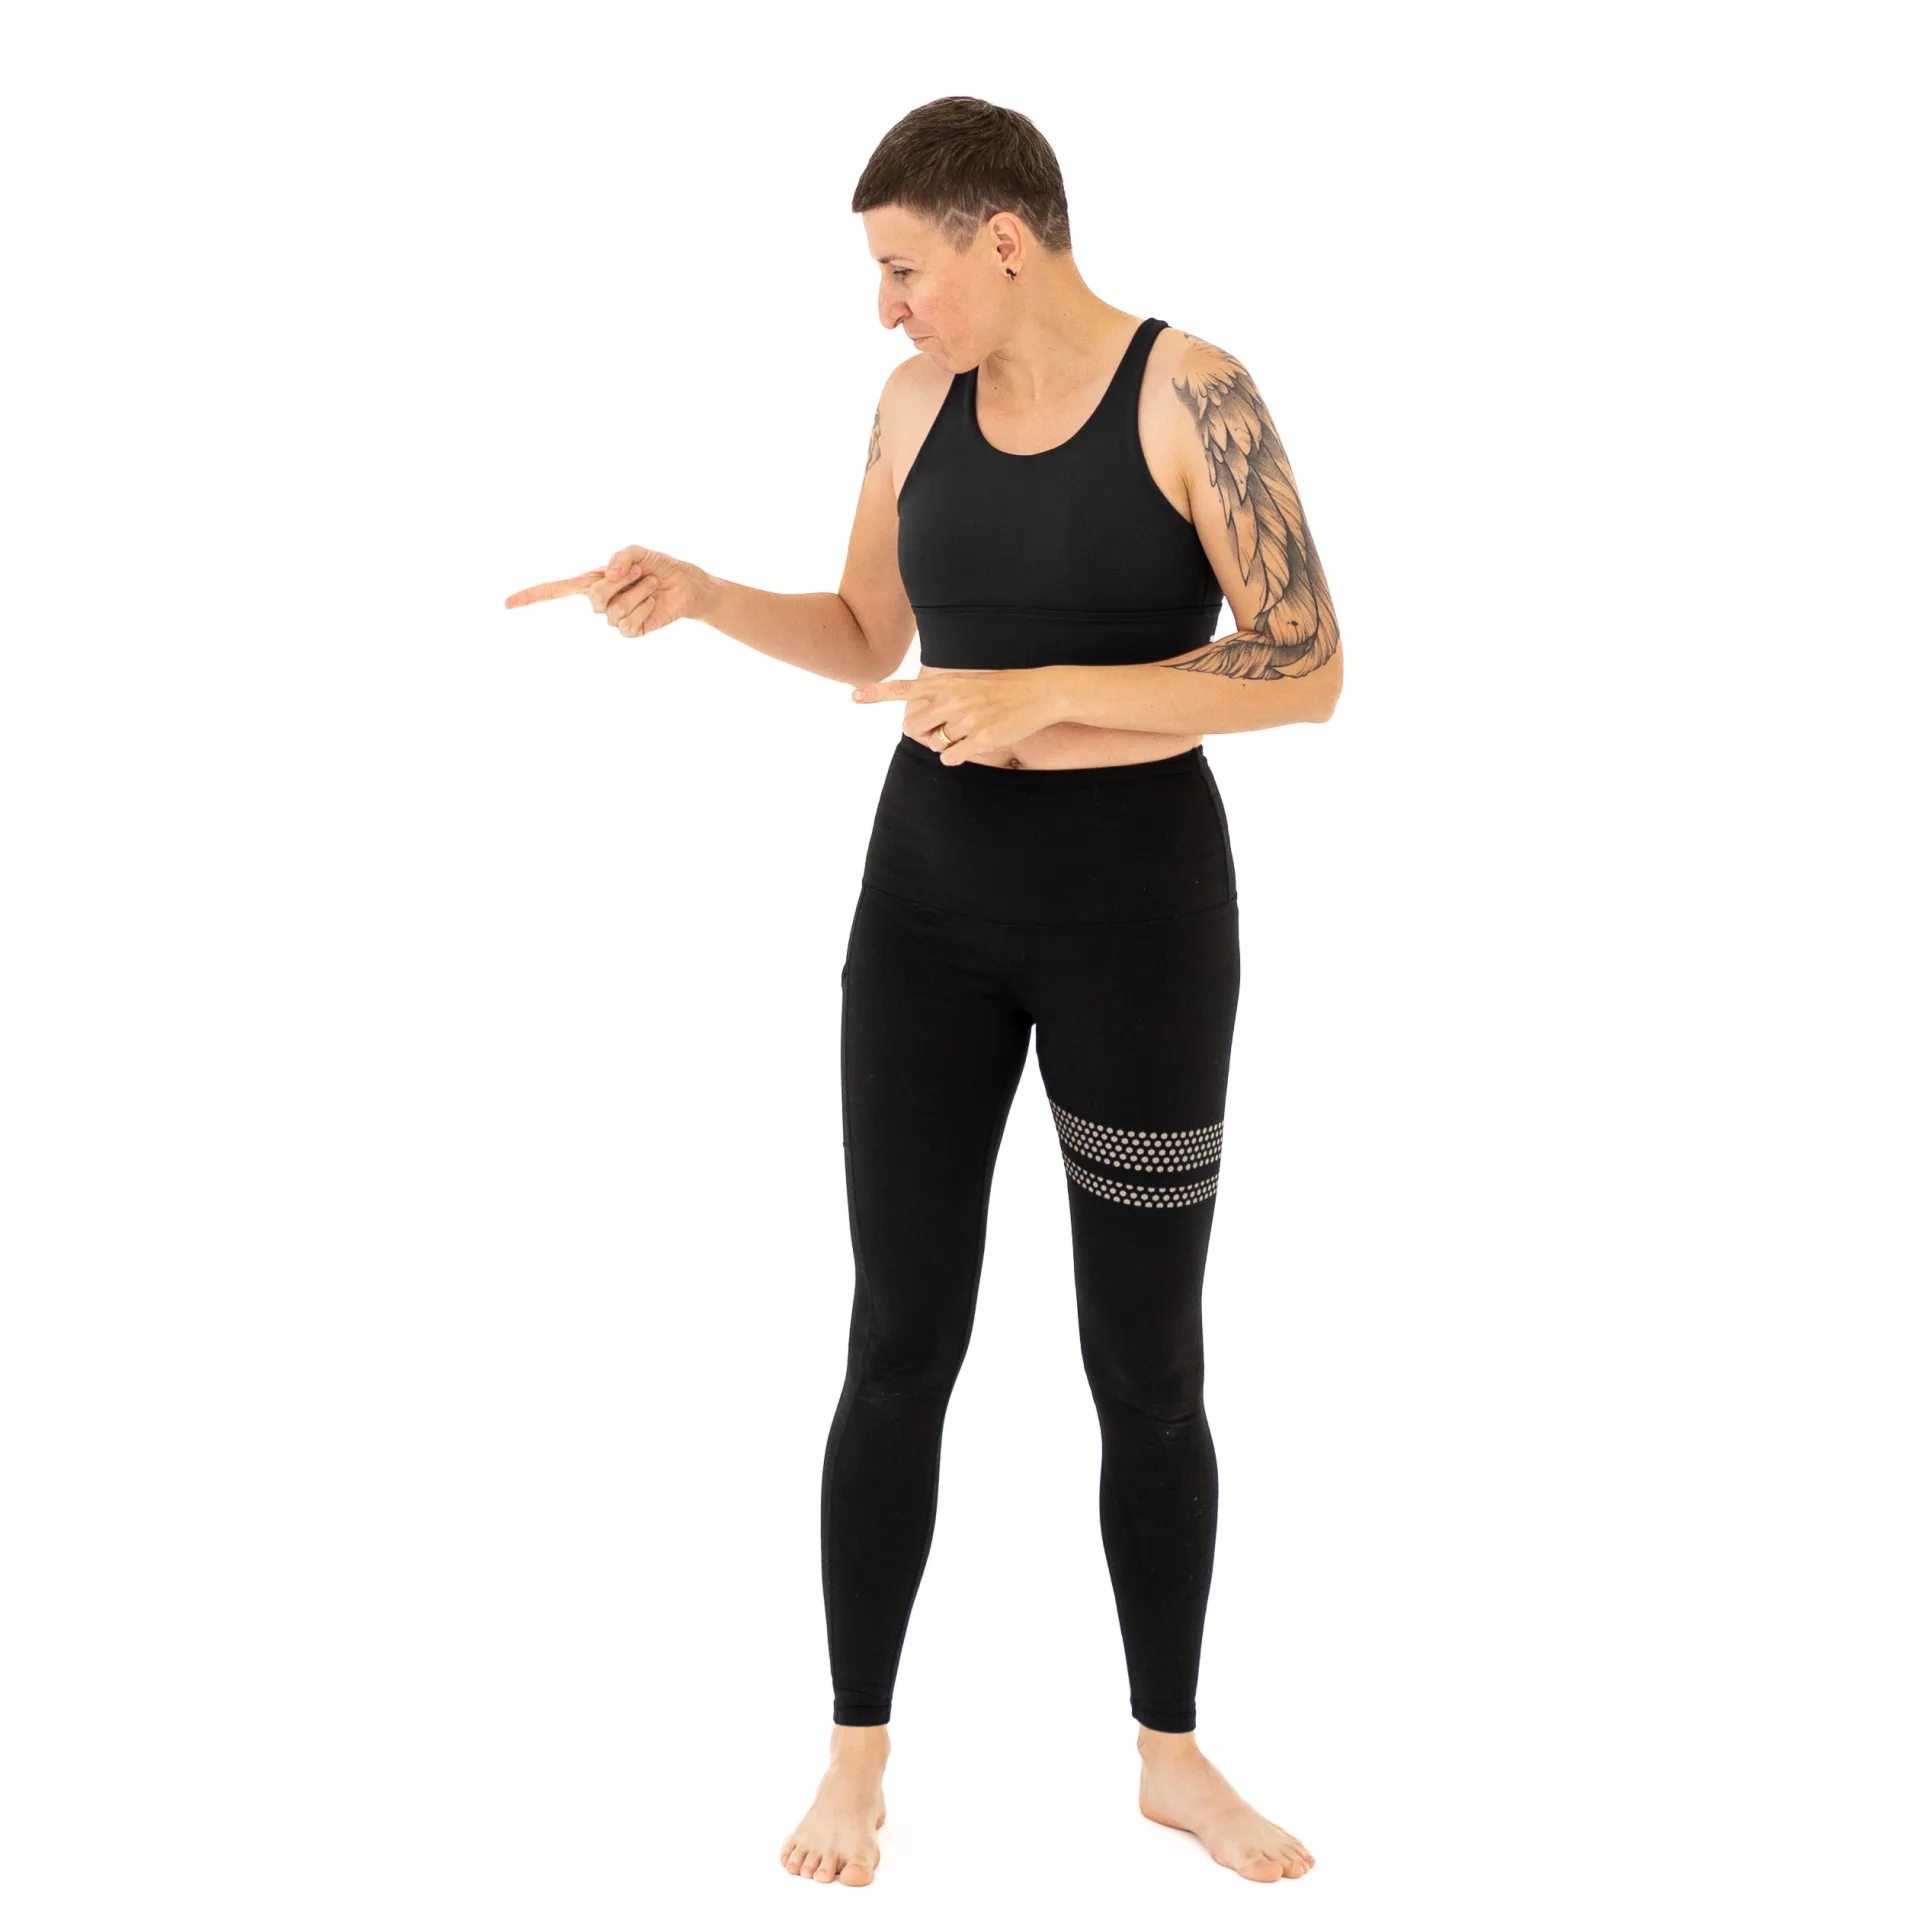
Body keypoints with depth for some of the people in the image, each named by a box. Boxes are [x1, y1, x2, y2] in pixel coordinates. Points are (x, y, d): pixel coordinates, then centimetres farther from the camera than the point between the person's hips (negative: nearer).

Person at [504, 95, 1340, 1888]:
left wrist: (1049, 690, -23)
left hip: (1139, 903, -3)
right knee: (900, 1345, 3)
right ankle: (857, 1756, 18)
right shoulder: (917, 402, 3)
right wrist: (698, 593, -1)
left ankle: (1174, 1755, 25)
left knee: (1146, 1361, 6)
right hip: (930, 893, 4)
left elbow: (1307, 667, -15)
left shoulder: (1191, 393, -12)